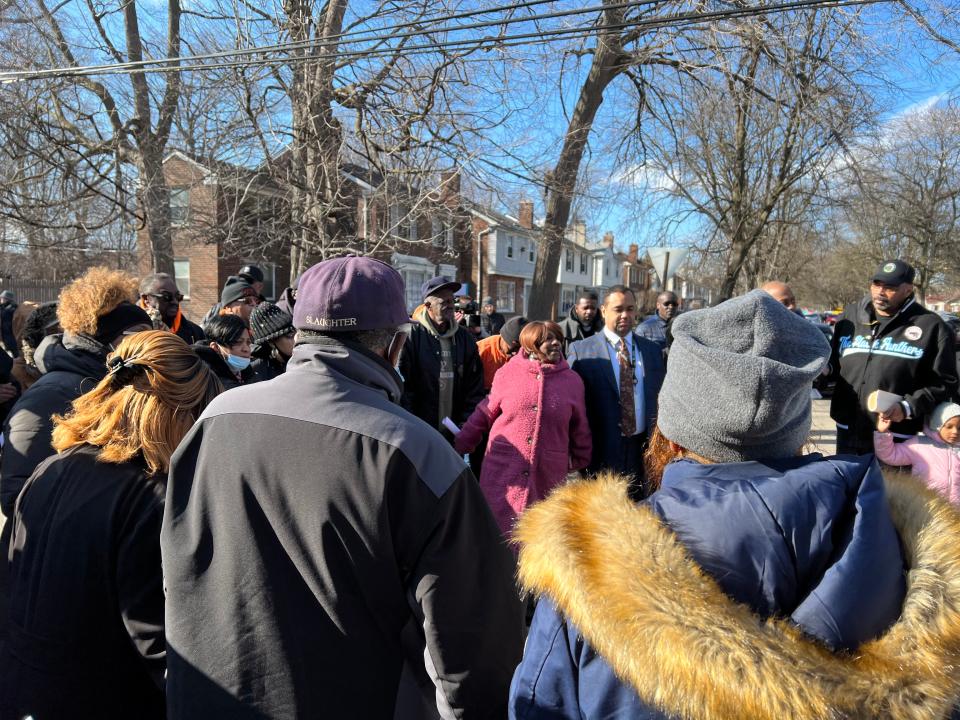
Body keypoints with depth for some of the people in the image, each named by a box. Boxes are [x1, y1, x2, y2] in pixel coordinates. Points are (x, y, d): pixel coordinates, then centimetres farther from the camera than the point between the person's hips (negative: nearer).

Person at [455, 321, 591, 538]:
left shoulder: (572, 380, 4)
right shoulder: (507, 373, 0)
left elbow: (579, 429, 13)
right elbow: (484, 415, 7)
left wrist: (578, 463, 19)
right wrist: (458, 447, 9)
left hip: (547, 476, 1)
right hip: (503, 471, -1)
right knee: (499, 531, 3)